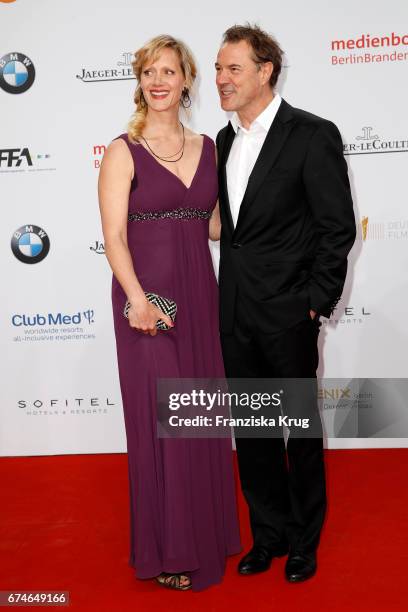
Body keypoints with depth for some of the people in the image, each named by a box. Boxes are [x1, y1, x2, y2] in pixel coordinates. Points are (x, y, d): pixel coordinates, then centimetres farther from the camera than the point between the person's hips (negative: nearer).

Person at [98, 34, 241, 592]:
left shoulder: (206, 147, 10)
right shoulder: (124, 151, -6)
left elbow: (212, 224, 14)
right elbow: (114, 237, -12)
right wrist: (137, 297, -24)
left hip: (198, 293, 5)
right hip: (148, 295, -5)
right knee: (160, 418, 1)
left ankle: (207, 528, 31)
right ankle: (168, 548, 18)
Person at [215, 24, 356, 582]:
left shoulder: (313, 135, -10)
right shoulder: (225, 140, 10)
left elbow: (338, 227, -11)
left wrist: (317, 302, -12)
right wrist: (228, 294, 9)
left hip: (287, 312, -6)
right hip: (234, 315, 6)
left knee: (302, 429, 11)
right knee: (251, 430, 15)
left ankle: (304, 539, 29)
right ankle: (269, 534, 32)